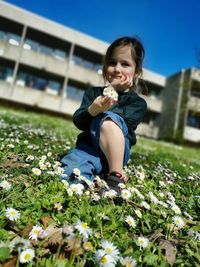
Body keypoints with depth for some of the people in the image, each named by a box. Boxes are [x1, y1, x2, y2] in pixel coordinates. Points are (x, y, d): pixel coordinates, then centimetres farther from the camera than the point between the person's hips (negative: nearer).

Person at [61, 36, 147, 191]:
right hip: (89, 148, 1)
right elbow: (78, 122, -3)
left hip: (117, 152, 0)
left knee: (108, 119, -32)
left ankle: (115, 178, -29)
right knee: (69, 174, -30)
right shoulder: (93, 92, 12)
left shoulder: (138, 103, 4)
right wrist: (93, 109, -23)